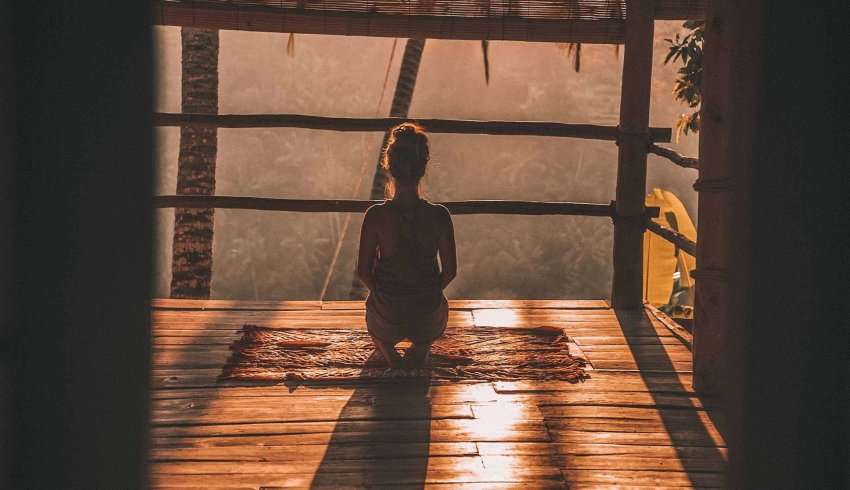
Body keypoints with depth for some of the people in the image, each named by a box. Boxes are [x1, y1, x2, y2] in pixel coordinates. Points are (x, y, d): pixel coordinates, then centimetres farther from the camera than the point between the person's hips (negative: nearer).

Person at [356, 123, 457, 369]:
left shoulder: (376, 216, -21)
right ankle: (421, 348, 18)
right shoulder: (439, 216, -19)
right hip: (428, 313, 0)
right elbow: (450, 270, -7)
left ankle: (388, 351, 17)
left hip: (387, 311, 0)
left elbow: (363, 271, -10)